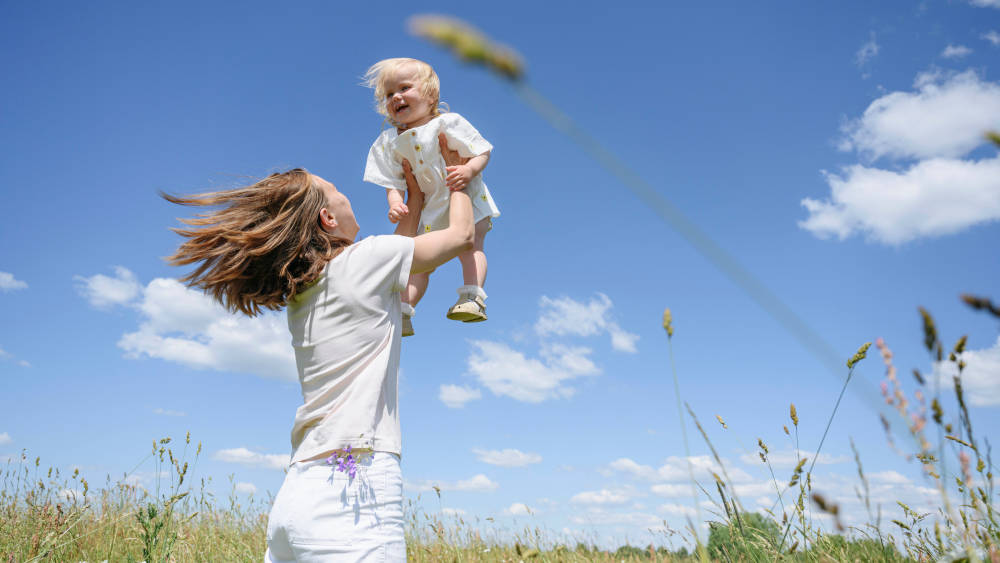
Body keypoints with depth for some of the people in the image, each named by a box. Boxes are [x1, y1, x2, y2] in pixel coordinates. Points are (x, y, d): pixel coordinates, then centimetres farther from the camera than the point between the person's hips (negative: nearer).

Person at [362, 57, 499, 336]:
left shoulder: (448, 123, -10)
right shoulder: (389, 143, 1)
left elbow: (482, 151, -10)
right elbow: (393, 181, 1)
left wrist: (469, 170, -30)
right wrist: (395, 203, -20)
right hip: (430, 211, 4)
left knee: (470, 244, -21)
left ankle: (473, 298, -23)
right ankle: (402, 314, 0)